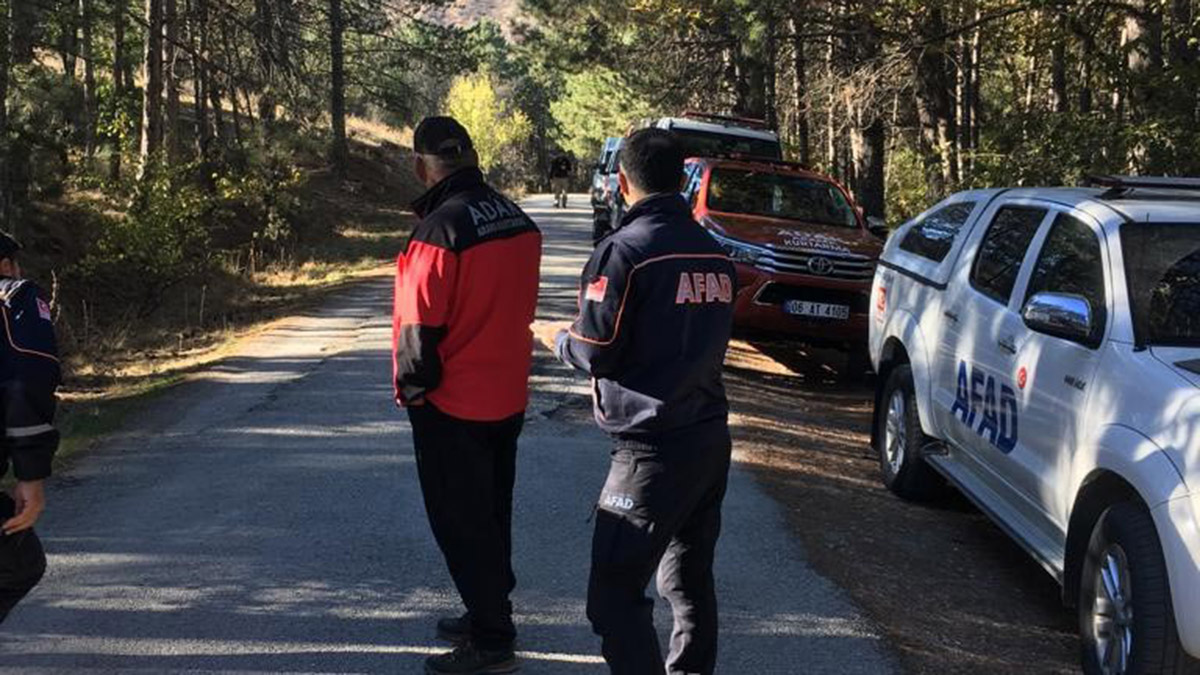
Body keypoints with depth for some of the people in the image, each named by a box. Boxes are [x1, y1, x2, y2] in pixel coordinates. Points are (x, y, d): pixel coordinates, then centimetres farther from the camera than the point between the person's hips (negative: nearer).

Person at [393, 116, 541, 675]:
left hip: (453, 407, -8)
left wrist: (413, 389, -7)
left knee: (462, 525, 3)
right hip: (508, 397, 8)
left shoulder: (440, 230, -22)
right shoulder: (519, 221, 2)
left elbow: (421, 327, -20)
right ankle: (490, 615, 34)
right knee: (491, 514, 20)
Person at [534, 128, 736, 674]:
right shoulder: (715, 254, 8)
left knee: (616, 595, -3)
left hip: (652, 450, -8)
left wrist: (555, 336, 8)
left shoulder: (624, 250, -14)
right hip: (711, 440, 8)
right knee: (691, 582, 19)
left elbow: (593, 352, -14)